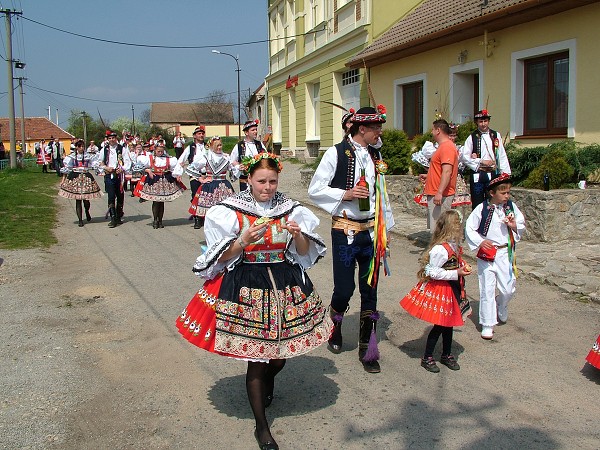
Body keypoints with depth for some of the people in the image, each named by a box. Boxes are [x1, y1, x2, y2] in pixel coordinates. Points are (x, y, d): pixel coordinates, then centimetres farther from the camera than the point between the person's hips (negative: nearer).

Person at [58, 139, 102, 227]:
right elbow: (66, 168, 7)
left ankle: (87, 212, 31)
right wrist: (63, 179, 4)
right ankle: (80, 220, 4)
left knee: (86, 199, -3)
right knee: (78, 200, -2)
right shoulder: (72, 157, 5)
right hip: (75, 178, -1)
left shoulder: (88, 156, 8)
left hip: (86, 177, 1)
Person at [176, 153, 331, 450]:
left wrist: (297, 234, -15)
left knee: (281, 352, 12)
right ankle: (261, 426, 17)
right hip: (246, 287, -3)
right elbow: (222, 258, -5)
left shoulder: (291, 209, 2)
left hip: (286, 285, 3)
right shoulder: (230, 211, -6)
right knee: (256, 357, 0)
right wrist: (245, 240, -22)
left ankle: (267, 383, 50)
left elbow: (304, 252, 6)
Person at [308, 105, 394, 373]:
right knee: (344, 288, -2)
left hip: (371, 230, 5)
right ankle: (334, 326, 31)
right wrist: (345, 194, -17)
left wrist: (386, 228, 14)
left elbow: (381, 195, 15)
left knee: (370, 290, 8)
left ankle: (367, 349, 19)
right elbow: (315, 191, -6)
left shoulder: (375, 156, 8)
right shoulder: (336, 153, -8)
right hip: (345, 231, -5)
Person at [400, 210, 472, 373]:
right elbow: (433, 272, -26)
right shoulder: (440, 249, -27)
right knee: (439, 325, 0)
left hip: (452, 289, 9)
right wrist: (457, 273, -23)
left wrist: (463, 266, 3)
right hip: (439, 290, -9)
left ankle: (447, 355, 35)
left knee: (449, 323, 18)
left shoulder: (454, 245, 3)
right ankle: (427, 358, 16)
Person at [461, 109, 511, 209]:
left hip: (492, 174, 1)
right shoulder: (472, 137, 2)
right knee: (477, 204, 4)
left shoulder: (496, 136, 8)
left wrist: (505, 174, 2)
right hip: (477, 175, -1)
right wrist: (481, 161, -10)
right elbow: (465, 156, -3)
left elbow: (502, 156, 8)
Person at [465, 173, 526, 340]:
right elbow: (469, 228, -5)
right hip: (486, 254, -3)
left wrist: (515, 226, -11)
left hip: (505, 253, 3)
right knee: (487, 290, 1)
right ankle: (487, 325, 13)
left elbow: (521, 226, 11)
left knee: (508, 289, 6)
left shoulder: (511, 206, 2)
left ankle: (501, 311, 38)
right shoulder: (482, 208, -9)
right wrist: (480, 241, -17)